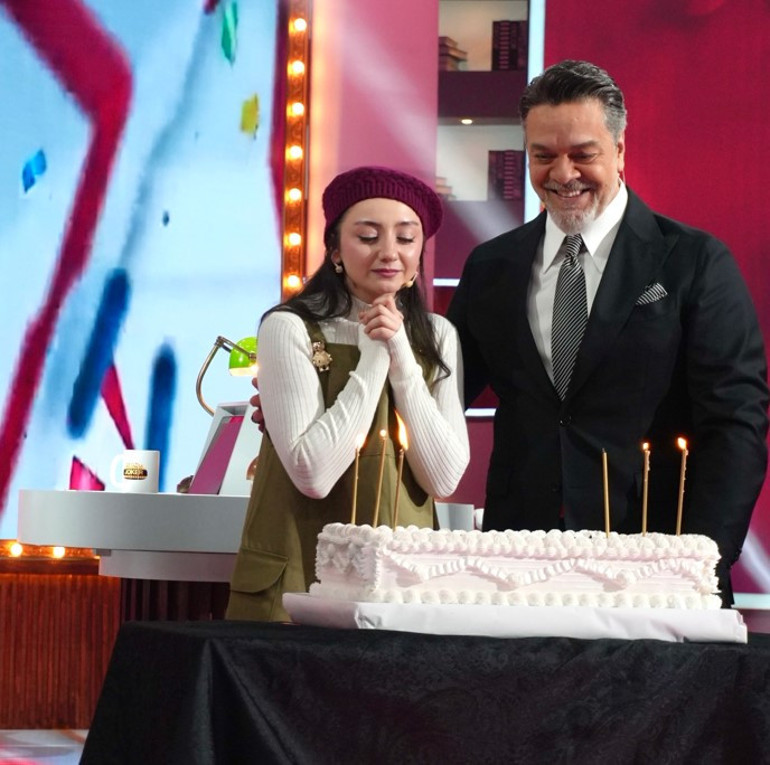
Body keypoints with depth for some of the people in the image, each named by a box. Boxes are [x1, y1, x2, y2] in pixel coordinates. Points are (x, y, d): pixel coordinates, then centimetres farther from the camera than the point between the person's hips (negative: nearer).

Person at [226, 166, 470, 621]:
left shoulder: (437, 337, 7)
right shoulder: (289, 329, -6)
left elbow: (444, 479, -3)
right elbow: (314, 474, -16)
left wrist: (401, 358, -9)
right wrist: (372, 359, -12)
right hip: (299, 581, -3)